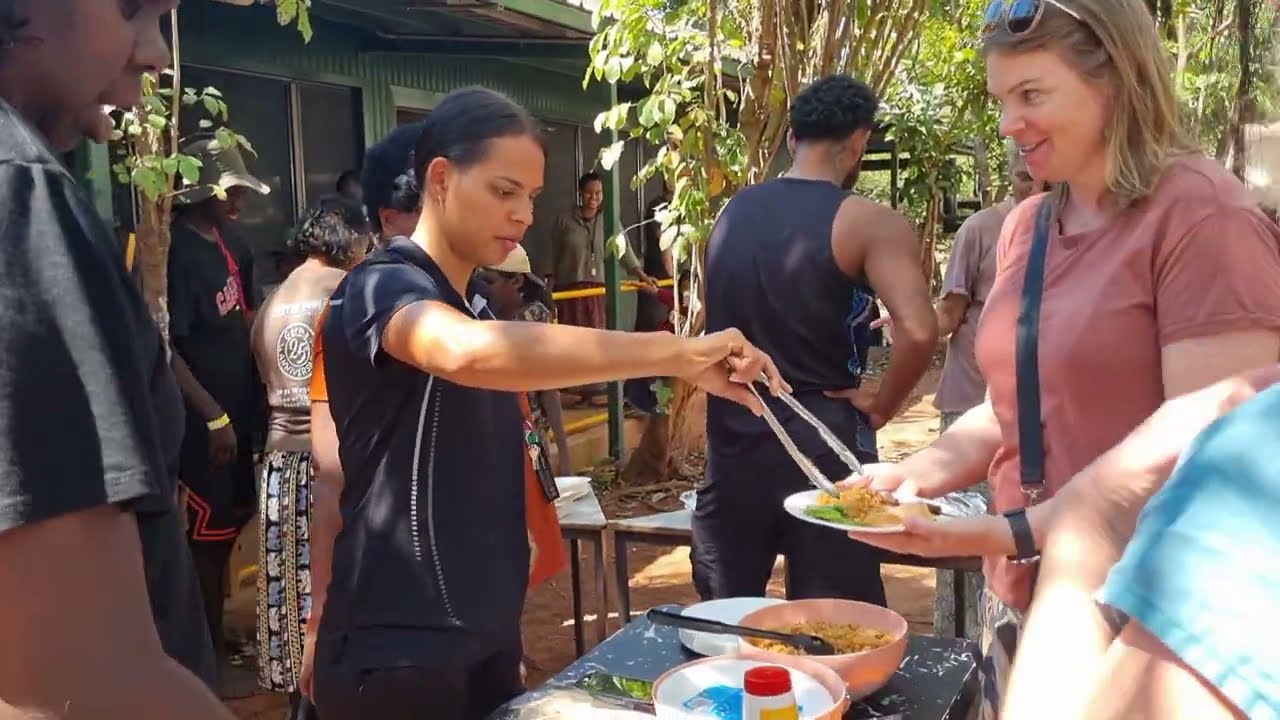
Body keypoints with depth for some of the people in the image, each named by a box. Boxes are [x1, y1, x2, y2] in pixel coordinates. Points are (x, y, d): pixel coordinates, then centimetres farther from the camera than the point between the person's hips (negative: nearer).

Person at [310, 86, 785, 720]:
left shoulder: (478, 306, 13)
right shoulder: (383, 288, -14)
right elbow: (470, 353, -39)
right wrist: (675, 354, -37)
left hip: (487, 638, 8)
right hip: (399, 653, -8)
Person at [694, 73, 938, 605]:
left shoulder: (732, 213, 7)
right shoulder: (868, 222, -12)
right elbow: (919, 331, -24)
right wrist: (879, 407, -10)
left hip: (731, 438, 5)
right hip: (819, 440, -5)